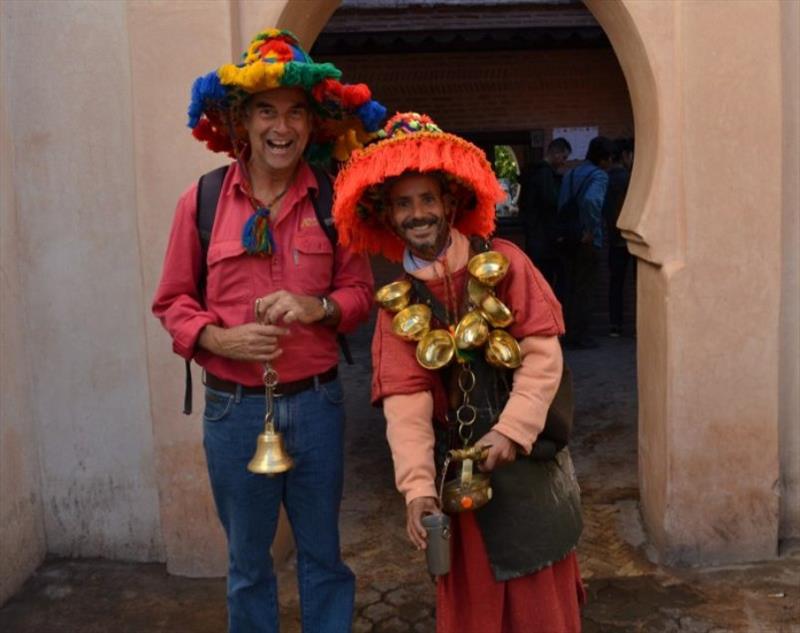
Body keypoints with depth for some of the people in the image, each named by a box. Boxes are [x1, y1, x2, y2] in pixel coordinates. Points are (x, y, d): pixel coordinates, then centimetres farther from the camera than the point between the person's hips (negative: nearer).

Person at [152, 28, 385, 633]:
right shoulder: (202, 200, -4)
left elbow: (359, 290, 5)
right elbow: (173, 301, 2)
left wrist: (319, 306, -17)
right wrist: (218, 338, -17)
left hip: (315, 402, 1)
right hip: (234, 407, 0)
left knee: (323, 555, 15)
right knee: (247, 565, 16)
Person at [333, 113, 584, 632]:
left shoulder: (503, 261, -4)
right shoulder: (397, 302, 0)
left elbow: (543, 351, -10)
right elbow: (406, 399, -9)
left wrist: (513, 430, -20)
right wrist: (417, 487, -19)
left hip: (530, 457, -1)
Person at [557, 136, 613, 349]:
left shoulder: (570, 174, 12)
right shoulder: (599, 176, -12)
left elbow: (562, 204, 13)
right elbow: (591, 200, -32)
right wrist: (591, 230, -24)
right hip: (587, 242, -7)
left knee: (569, 287, 14)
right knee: (583, 290, 1)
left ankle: (567, 334, 19)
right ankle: (579, 337, 6)